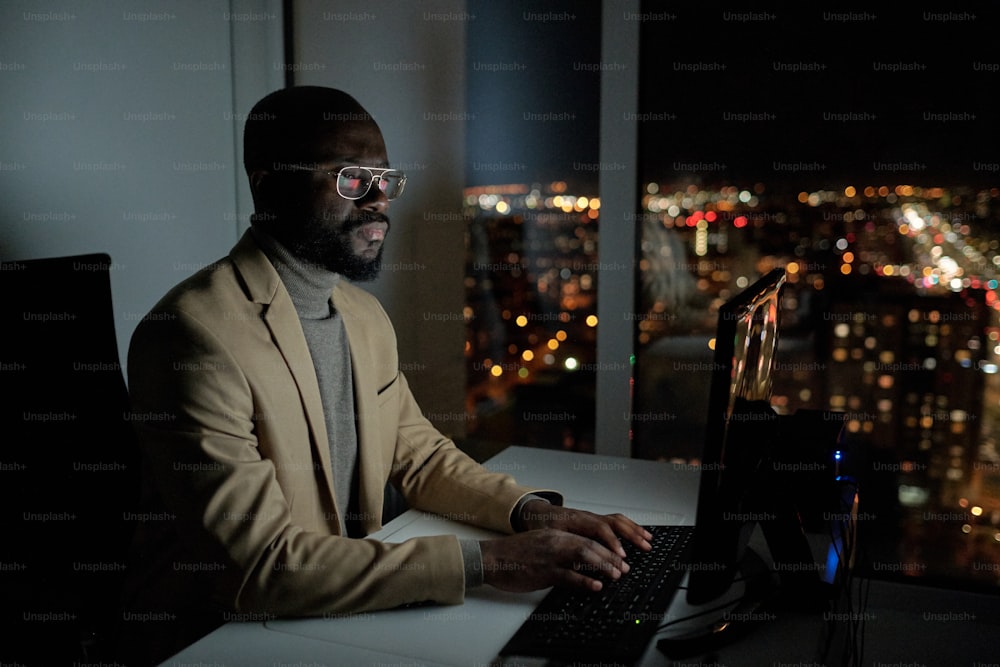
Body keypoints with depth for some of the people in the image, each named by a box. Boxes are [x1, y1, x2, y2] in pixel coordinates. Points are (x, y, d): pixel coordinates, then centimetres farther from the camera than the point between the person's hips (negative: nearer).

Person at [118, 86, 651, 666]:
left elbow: (419, 454, 13)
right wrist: (482, 561, -27)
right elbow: (258, 565, -25)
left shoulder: (366, 315, 6)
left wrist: (530, 511, -5)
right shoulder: (195, 333, -21)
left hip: (339, 611, 7)